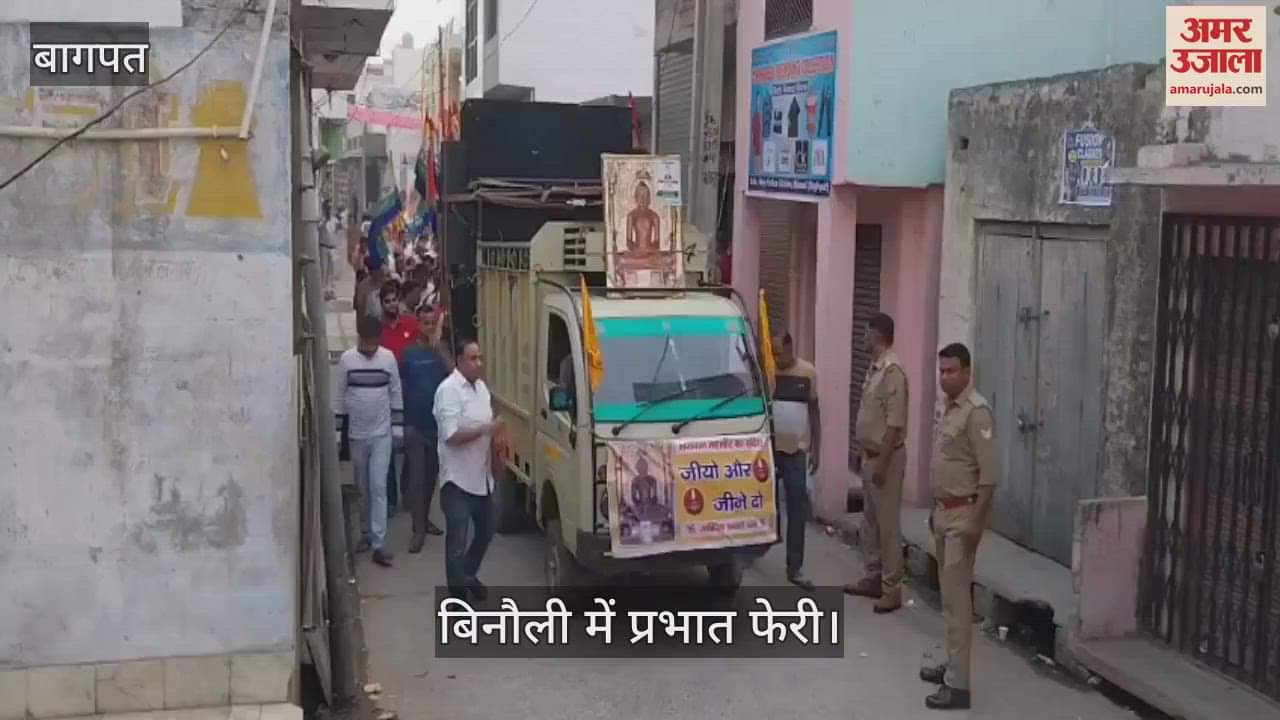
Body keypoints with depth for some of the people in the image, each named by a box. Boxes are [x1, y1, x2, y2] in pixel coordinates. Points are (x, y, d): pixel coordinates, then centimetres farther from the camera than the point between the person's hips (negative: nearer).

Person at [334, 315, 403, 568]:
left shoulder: (389, 357, -3)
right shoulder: (346, 359, -4)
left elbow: (395, 392, 5)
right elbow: (340, 394, 2)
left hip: (382, 433, -1)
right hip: (356, 434, 1)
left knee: (378, 487, -6)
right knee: (362, 488, 12)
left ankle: (379, 544, -8)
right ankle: (367, 533, 26)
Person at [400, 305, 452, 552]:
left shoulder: (441, 350, 1)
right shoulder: (408, 352, -4)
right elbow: (398, 385, 1)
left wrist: (439, 346, -26)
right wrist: (400, 420, -3)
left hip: (438, 424, 3)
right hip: (414, 424, -3)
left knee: (431, 476, 15)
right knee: (416, 478, -3)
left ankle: (424, 519, 30)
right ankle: (418, 530, 0)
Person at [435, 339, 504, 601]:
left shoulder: (481, 386, 9)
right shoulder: (448, 390, -17)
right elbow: (451, 436, -24)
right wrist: (487, 429, -26)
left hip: (482, 477, 8)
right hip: (458, 479, -8)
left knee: (485, 532, 21)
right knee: (458, 541, -3)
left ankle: (468, 576, 42)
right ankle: (458, 596, 4)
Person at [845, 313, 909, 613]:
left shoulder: (892, 371, -19)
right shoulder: (874, 368, 11)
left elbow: (895, 423, -22)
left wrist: (883, 461, -22)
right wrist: (869, 456, 18)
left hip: (885, 458, -10)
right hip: (870, 455, 10)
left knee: (888, 523, -5)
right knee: (870, 521, 16)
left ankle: (892, 589, 1)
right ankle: (873, 579, 26)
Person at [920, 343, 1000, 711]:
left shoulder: (976, 411, -17)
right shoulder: (947, 408, 12)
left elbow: (989, 473, -20)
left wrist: (976, 520, -24)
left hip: (963, 514, -9)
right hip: (944, 511, 9)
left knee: (957, 596, -8)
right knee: (949, 593, 15)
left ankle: (958, 684, -5)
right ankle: (952, 665, 26)